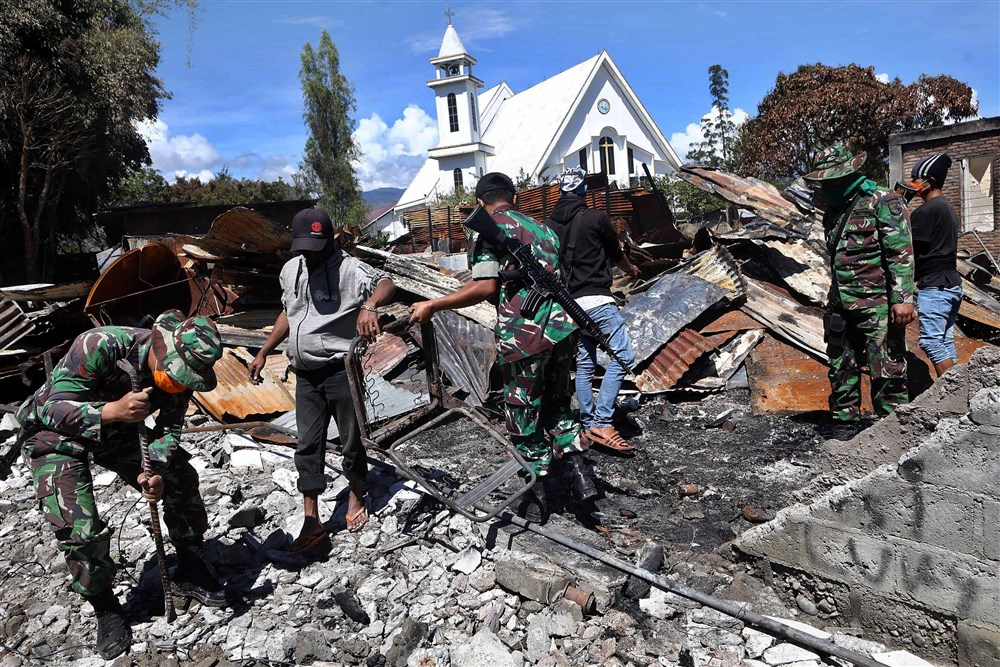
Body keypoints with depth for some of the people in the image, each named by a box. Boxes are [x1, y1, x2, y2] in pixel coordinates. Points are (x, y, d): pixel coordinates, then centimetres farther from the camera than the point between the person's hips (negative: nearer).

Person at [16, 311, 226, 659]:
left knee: (181, 480, -3)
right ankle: (105, 609, 10)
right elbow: (52, 408, -33)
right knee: (79, 526, -17)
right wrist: (112, 410, -51)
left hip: (116, 428, 5)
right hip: (56, 433, -5)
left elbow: (169, 429, -14)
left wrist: (157, 472, -33)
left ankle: (189, 572, 18)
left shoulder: (179, 370, -20)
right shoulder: (98, 346, -37)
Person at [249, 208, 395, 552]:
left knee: (351, 440, 9)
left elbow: (386, 284, -27)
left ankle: (356, 498, 32)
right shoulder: (290, 270, 9)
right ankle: (312, 521, 14)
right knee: (308, 446, 6)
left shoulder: (347, 267, -13)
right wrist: (263, 353, 20)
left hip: (341, 370, -6)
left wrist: (369, 305, -49)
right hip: (305, 374, 6)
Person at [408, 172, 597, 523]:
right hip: (562, 329, 6)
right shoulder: (543, 228, 19)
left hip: (522, 339, -6)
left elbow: (486, 287, -14)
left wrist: (431, 306, -9)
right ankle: (580, 473, 12)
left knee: (524, 419, 10)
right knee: (556, 405, 25)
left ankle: (536, 500, 22)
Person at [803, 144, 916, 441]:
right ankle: (846, 422, 23)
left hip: (878, 306, -7)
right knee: (841, 370, 12)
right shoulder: (833, 212, 17)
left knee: (887, 371, -3)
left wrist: (903, 298, -20)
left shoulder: (883, 202, -7)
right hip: (841, 307, 8)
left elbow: (902, 253, -13)